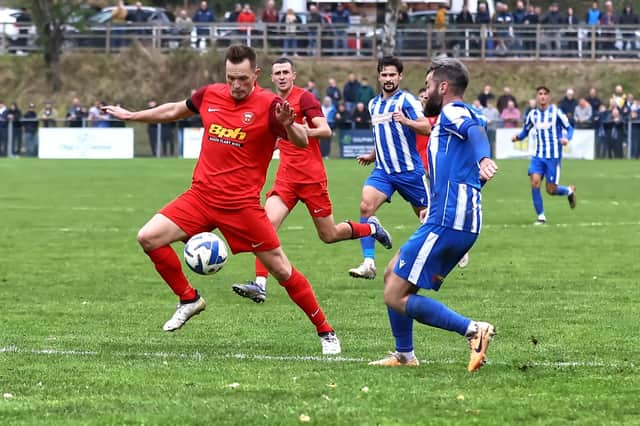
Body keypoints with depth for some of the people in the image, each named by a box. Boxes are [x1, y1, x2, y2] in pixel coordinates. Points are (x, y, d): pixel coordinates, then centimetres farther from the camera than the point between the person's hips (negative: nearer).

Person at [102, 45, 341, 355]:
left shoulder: (268, 105, -11)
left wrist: (288, 125, -40)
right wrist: (131, 116, 30)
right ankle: (189, 300, 10)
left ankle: (325, 332, 13)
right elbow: (174, 111, 23)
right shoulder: (210, 95, 4)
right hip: (201, 196, 5)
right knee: (148, 238, -10)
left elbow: (302, 142, -18)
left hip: (242, 205, -5)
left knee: (281, 270, -3)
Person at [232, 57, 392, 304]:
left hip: (312, 177, -5)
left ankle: (371, 228, 34)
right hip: (286, 178, 5)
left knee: (329, 236, 5)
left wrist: (306, 131, -36)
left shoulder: (304, 98, -10)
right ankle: (260, 285, -22)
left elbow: (326, 131, -19)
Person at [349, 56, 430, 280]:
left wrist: (405, 120, -35)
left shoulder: (406, 100, -8)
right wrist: (372, 155, 22)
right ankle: (368, 263, -22)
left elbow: (426, 128, -20)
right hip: (383, 170, 5)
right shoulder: (374, 104, 14)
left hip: (409, 170, -5)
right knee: (365, 206, -18)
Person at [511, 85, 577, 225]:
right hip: (538, 156, 3)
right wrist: (517, 137, -5)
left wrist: (566, 138, -23)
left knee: (551, 190, -2)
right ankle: (541, 216, -3)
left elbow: (569, 128, -1)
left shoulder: (556, 112, -6)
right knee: (534, 182, -16)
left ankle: (569, 191, 33)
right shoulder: (533, 114, 6)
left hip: (554, 156, -3)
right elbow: (525, 131, 17)